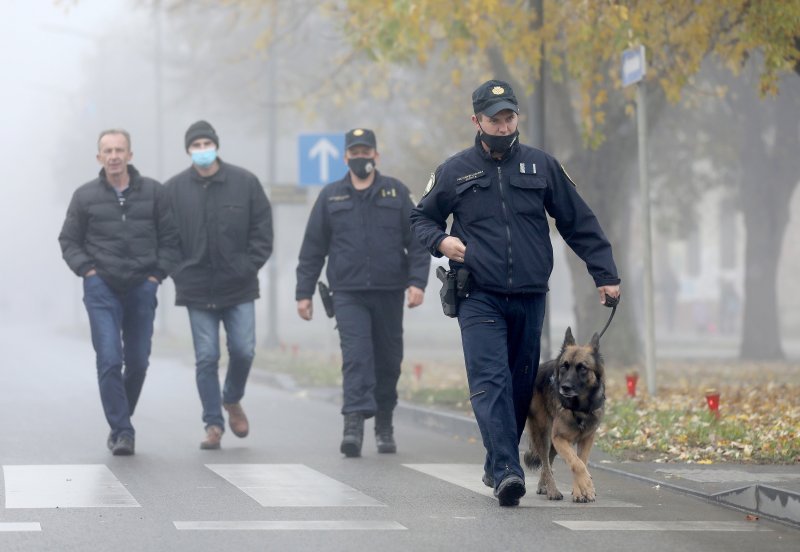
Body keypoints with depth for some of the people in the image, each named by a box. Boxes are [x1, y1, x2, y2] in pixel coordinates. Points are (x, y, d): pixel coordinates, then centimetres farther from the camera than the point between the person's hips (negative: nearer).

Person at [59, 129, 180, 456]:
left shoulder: (152, 192, 4)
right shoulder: (85, 196, 3)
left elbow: (169, 237, 8)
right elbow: (69, 240, 10)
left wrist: (158, 274, -1)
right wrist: (87, 270, -3)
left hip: (142, 289, 2)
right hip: (102, 288, -2)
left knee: (138, 363, 7)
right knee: (109, 361, -12)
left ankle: (120, 425, 26)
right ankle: (122, 432, -11)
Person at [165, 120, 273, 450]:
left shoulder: (245, 182, 0)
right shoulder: (174, 189, 0)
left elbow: (262, 229, 3)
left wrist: (250, 266, -5)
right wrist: (178, 273, -3)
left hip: (239, 288, 0)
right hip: (197, 290, 0)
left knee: (243, 351, -1)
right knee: (206, 358, 0)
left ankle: (232, 400, 29)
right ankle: (214, 424, 9)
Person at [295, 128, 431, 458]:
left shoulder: (396, 193, 8)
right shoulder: (331, 197, 9)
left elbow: (417, 242, 5)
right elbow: (312, 249, 10)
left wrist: (417, 281, -8)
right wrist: (304, 292, 5)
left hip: (389, 293, 1)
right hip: (348, 294, -1)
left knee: (388, 361, 8)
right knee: (356, 356, -15)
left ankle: (384, 426, 22)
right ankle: (354, 425, -24)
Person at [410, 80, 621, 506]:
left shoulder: (541, 167, 8)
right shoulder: (455, 171, 6)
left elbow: (579, 223, 12)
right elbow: (421, 217, 18)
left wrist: (604, 273, 5)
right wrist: (440, 241, -4)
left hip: (530, 299, 3)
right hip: (479, 299, -2)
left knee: (521, 387, 9)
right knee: (491, 382, -16)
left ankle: (498, 466, 24)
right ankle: (507, 471, -26)